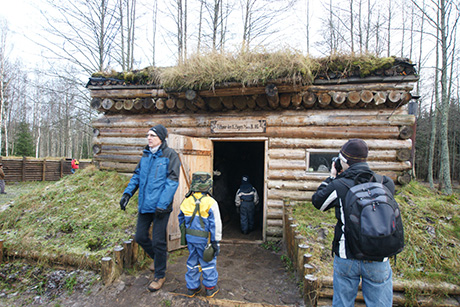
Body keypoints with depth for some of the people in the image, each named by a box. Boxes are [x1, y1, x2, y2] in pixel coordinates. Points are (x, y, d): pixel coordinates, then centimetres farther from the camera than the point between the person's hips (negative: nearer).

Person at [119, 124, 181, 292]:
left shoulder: (170, 155, -10)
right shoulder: (146, 155, 10)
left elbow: (172, 181, -15)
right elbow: (137, 176, 17)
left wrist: (162, 204, -21)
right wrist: (127, 193, 4)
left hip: (160, 207, -7)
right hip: (144, 205, 7)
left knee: (158, 242, 3)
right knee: (140, 237, 14)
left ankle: (160, 276, 24)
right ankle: (158, 258, 42)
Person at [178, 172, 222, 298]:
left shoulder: (186, 201, 0)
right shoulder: (210, 203, -16)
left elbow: (181, 220, 11)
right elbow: (215, 224, -14)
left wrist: (185, 235, 22)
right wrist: (215, 242, -6)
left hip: (190, 237, 5)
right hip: (204, 239, -5)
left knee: (192, 261, 17)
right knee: (208, 262, 11)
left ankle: (192, 288, 28)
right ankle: (210, 287, 24)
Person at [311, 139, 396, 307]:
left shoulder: (338, 186, -16)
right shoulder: (386, 183, -10)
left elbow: (317, 201, 2)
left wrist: (332, 177, 8)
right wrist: (341, 177, 10)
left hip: (346, 259, -1)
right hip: (378, 261, 2)